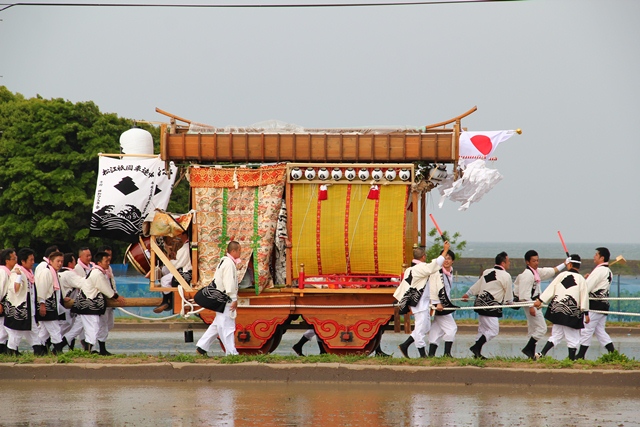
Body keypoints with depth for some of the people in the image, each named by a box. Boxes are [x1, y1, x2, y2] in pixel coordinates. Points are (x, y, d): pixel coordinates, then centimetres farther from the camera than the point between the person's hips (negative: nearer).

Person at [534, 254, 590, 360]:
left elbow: (550, 289, 1)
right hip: (571, 312, -3)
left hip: (557, 309, 3)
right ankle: (572, 359, 2)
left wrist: (540, 300, 5)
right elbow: (584, 297, -2)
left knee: (556, 335, 13)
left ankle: (542, 354, 3)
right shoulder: (581, 280, -2)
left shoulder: (562, 275, 3)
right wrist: (586, 313, 1)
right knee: (572, 337, 4)